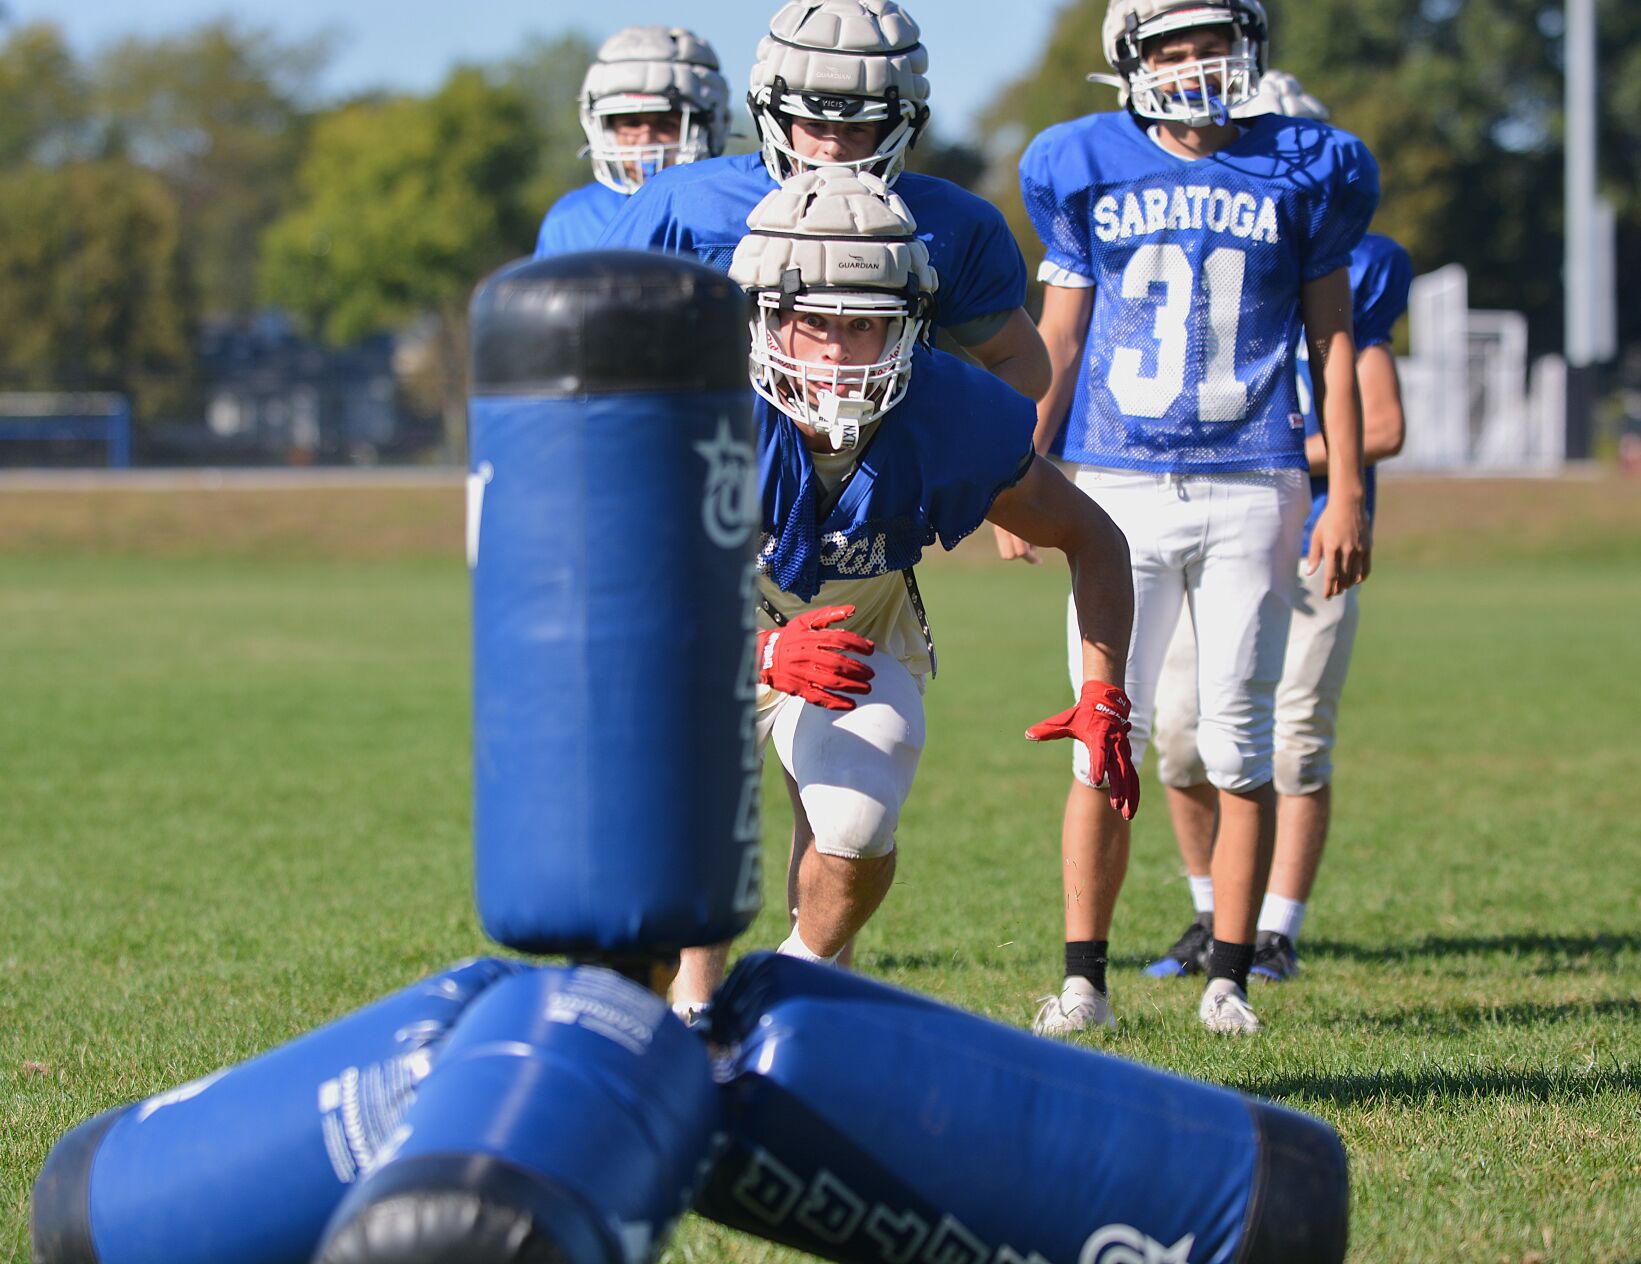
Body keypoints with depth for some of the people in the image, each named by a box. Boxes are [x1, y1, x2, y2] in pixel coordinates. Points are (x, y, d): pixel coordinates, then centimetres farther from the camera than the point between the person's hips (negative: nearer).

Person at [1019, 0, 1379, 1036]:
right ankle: (1085, 979, 4)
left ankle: (1230, 980, 8)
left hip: (1251, 486, 0)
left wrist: (1347, 497, 4)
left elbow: (1333, 342, 9)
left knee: (1241, 741, 0)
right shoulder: (1087, 170, 5)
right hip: (1117, 486, 0)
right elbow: (1058, 345, 10)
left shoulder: (1302, 173, 5)